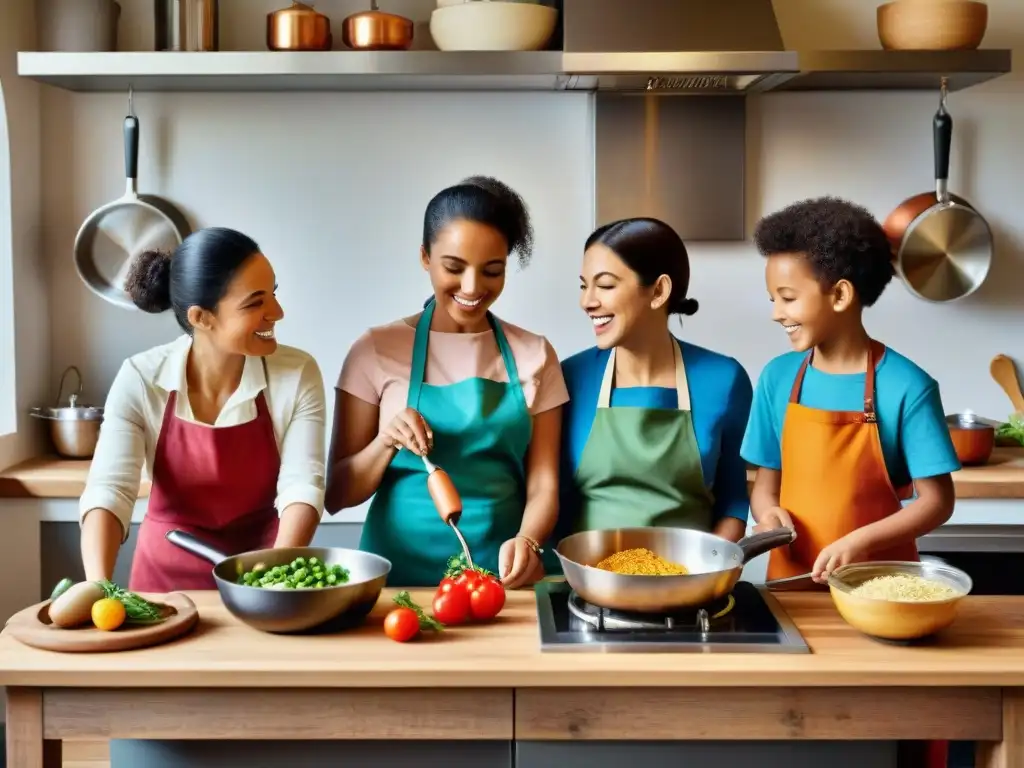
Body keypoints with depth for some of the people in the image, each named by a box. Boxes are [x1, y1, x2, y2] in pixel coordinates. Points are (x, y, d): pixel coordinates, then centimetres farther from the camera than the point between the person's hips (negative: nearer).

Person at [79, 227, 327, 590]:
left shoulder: (297, 375, -9)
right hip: (167, 574, 1)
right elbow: (108, 491, -16)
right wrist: (99, 588, -32)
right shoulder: (140, 379, -9)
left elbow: (301, 487, -14)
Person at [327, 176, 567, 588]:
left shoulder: (535, 356, 6)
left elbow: (543, 486, 3)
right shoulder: (377, 350, 1)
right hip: (400, 574, -1)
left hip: (502, 574, 1)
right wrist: (386, 442, -14)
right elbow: (337, 494, 3)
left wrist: (526, 541, -16)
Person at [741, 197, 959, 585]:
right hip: (792, 578, 3)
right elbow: (766, 482, 6)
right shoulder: (777, 377, -2)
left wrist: (861, 542, -21)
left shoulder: (906, 387, -13)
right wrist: (769, 514, -14)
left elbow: (937, 500, -10)